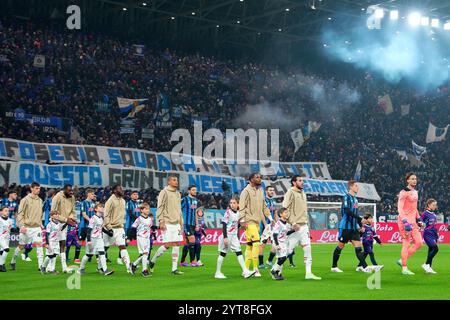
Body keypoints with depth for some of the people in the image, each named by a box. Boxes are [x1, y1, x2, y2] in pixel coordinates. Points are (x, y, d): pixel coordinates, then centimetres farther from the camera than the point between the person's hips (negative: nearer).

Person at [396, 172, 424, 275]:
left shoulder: (415, 192, 16)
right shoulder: (404, 192, -10)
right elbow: (400, 208, -15)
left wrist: (418, 219, 20)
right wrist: (405, 222, -23)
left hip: (413, 221, 8)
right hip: (405, 221, -8)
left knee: (419, 243, 3)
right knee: (406, 244, -6)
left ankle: (402, 261, 14)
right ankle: (404, 268, 0)